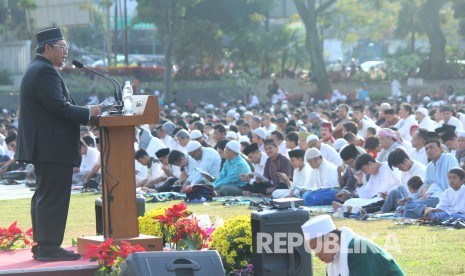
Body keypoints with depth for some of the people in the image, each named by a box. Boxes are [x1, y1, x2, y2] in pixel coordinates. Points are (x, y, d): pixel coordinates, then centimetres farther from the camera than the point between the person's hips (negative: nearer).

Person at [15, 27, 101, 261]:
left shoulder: (36, 69, 17)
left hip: (41, 145, 11)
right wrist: (88, 113, -12)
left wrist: (83, 112, 12)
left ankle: (42, 245, 19)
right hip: (53, 146, -11)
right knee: (53, 197, -9)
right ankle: (49, 248, -8)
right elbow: (59, 107, -24)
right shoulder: (45, 71, -17)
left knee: (44, 196, 15)